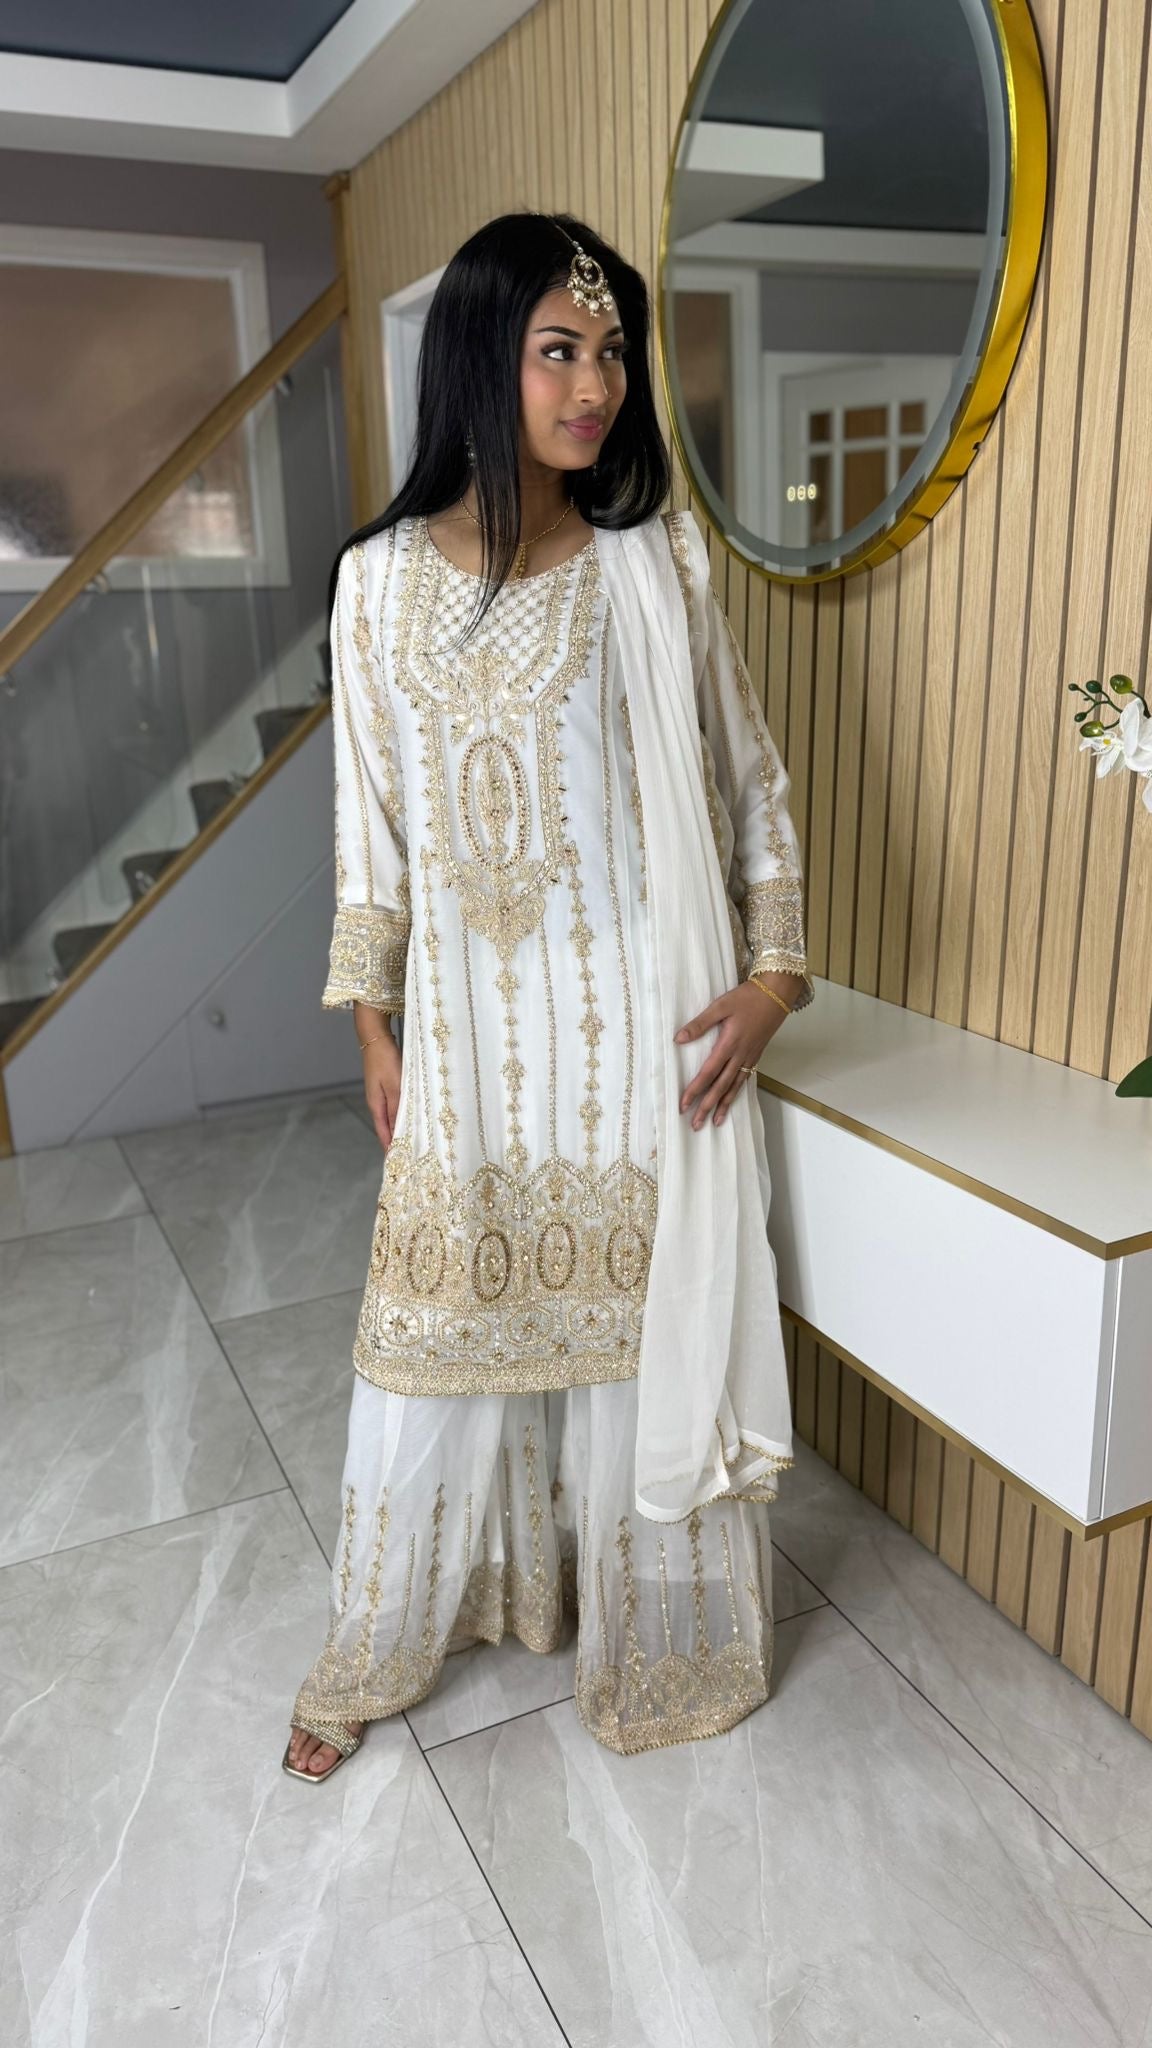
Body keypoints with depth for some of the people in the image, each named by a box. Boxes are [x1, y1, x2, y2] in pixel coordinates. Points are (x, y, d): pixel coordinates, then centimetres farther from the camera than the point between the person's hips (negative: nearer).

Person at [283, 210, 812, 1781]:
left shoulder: (657, 561, -3)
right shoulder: (380, 580, 0)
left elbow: (751, 781, 4)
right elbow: (372, 818, 6)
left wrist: (774, 973, -5)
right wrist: (373, 1024, 6)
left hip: (645, 1018, -1)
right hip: (471, 1022, 1)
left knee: (645, 1322, 11)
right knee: (438, 1335, 12)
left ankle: (654, 1635, 37)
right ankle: (382, 1648, 37)